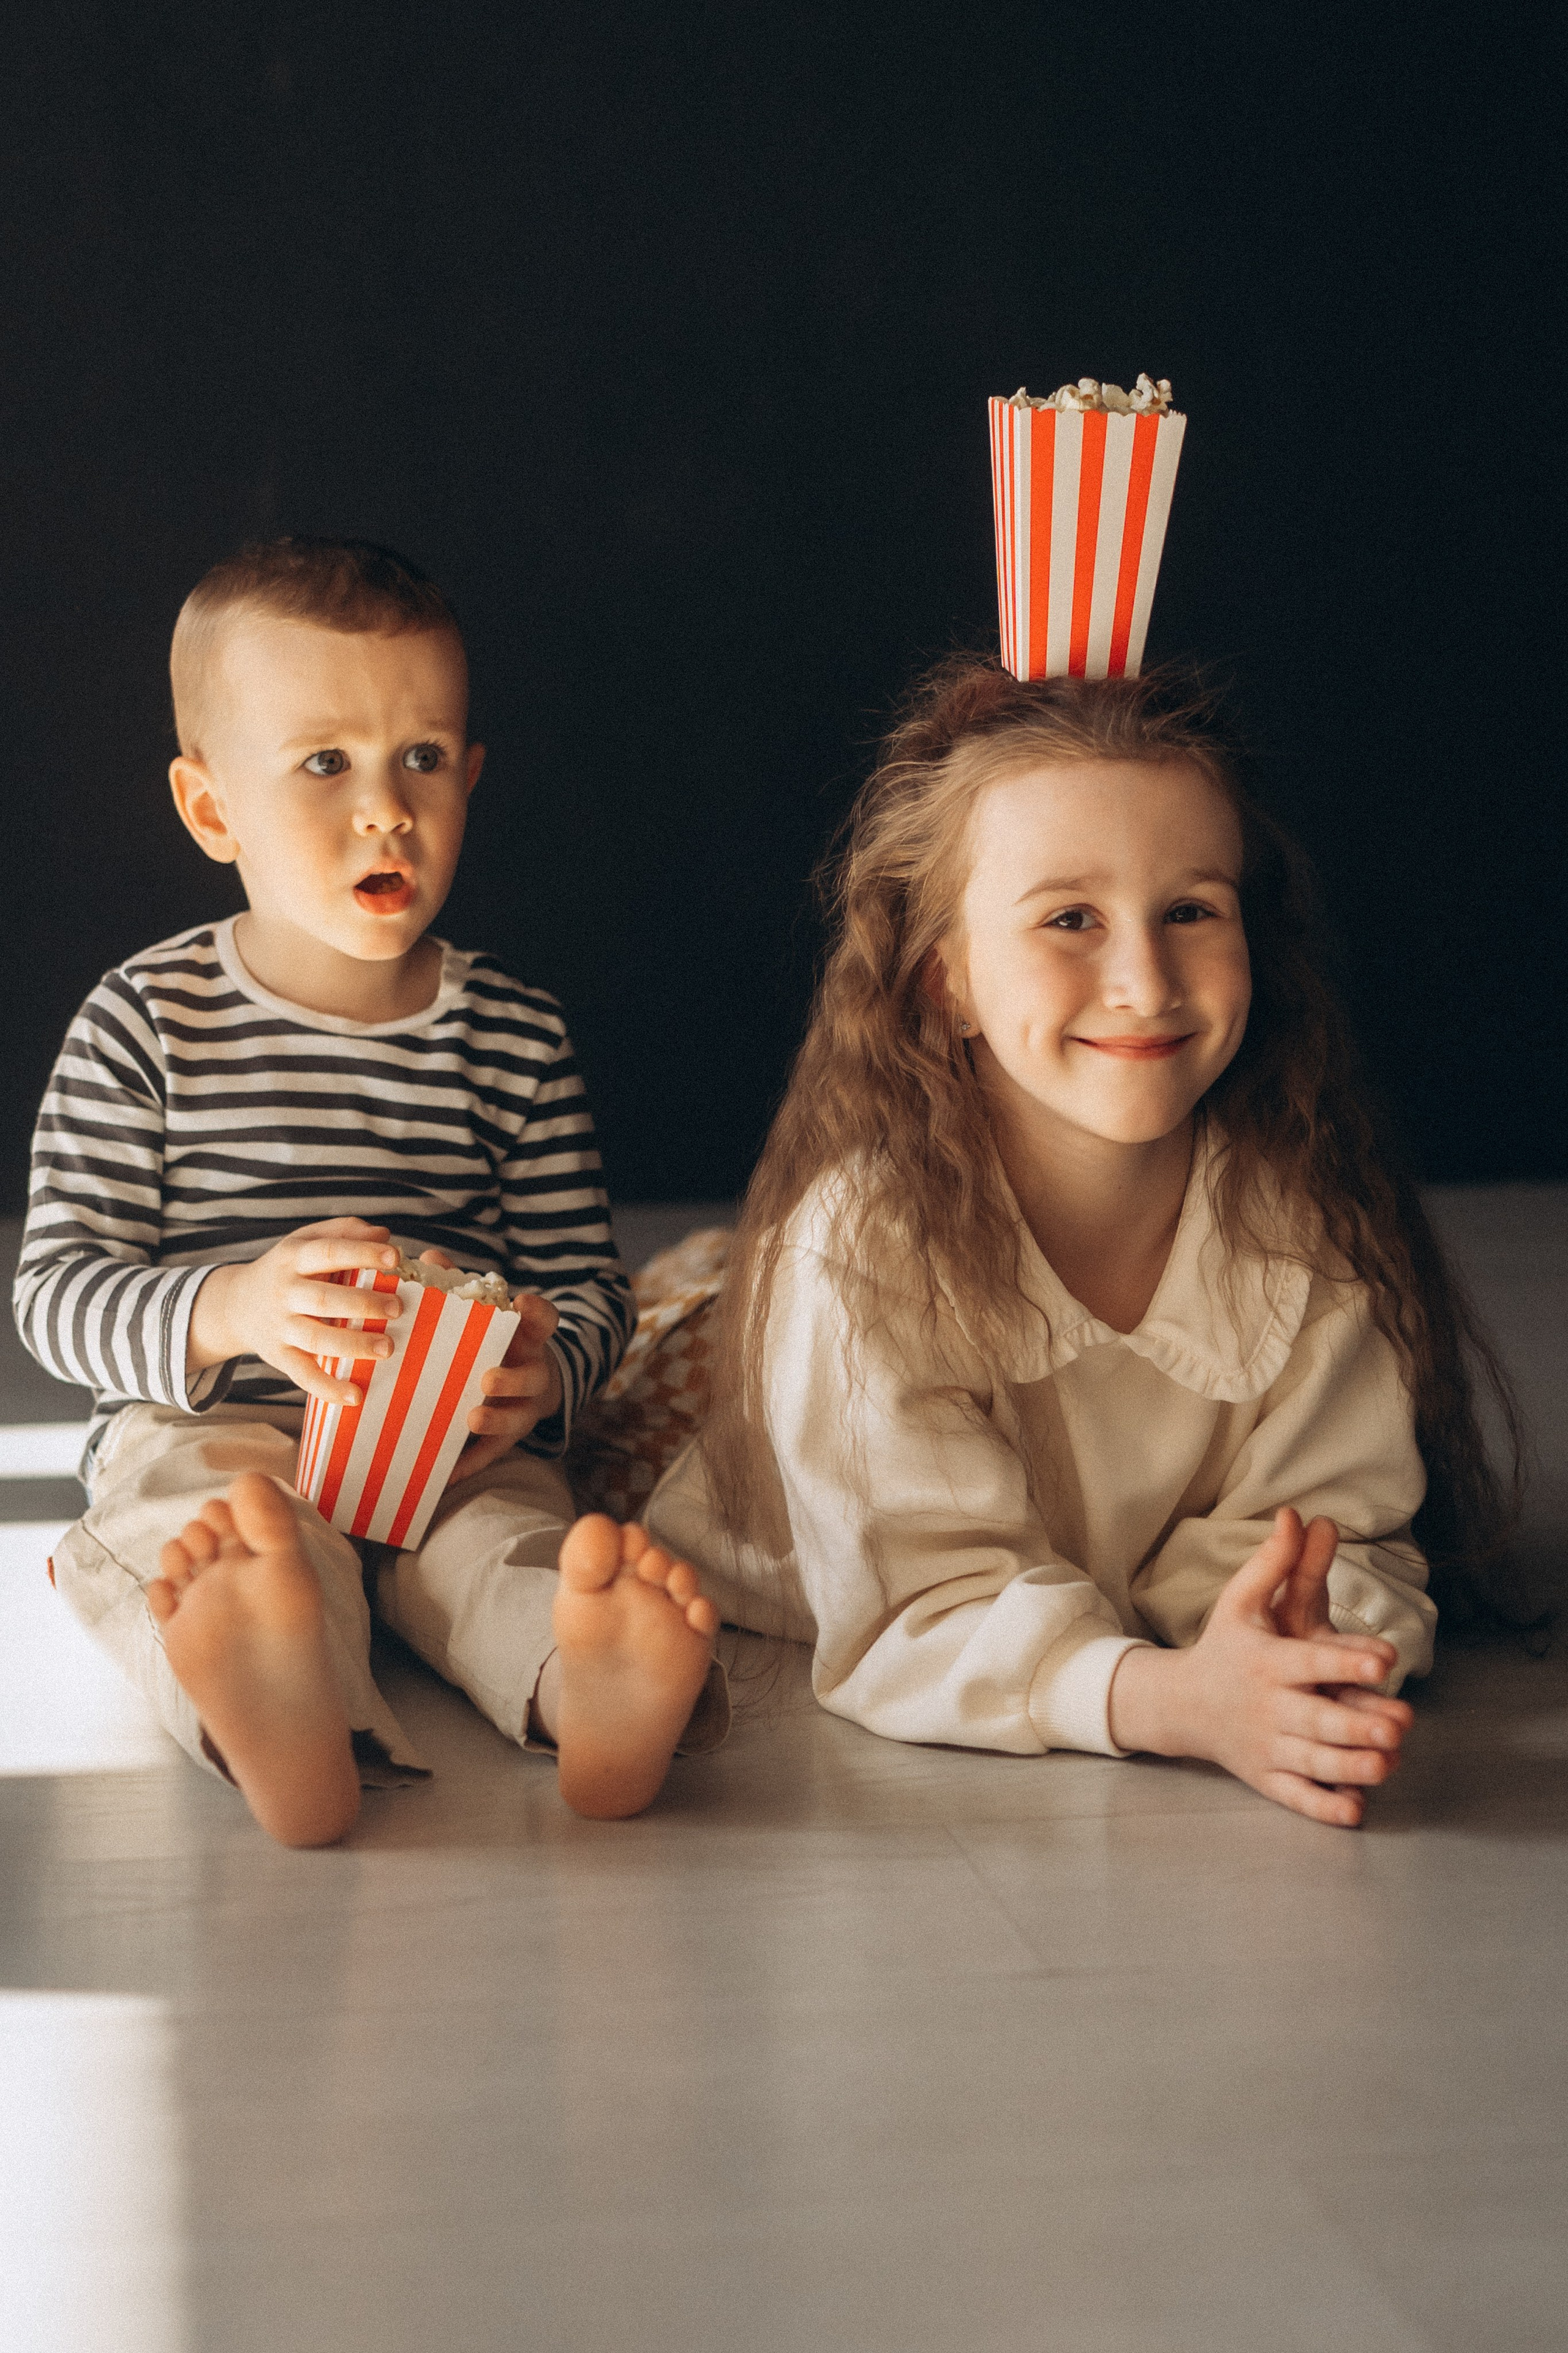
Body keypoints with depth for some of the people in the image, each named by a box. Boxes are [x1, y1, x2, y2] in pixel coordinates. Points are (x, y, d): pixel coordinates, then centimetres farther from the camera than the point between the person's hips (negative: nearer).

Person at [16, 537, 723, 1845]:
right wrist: (229, 1313, -23)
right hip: (208, 1427, -2)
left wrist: (545, 1372, -15)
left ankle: (592, 1686, -63)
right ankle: (291, 1729, -67)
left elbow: (586, 1282, 10)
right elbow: (55, 1292, -2)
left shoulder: (516, 1037, 9)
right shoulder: (149, 1024, 2)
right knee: (226, 1535, -36)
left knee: (504, 1540, -31)